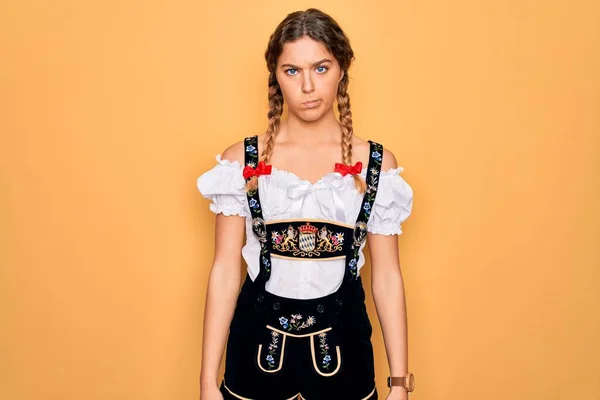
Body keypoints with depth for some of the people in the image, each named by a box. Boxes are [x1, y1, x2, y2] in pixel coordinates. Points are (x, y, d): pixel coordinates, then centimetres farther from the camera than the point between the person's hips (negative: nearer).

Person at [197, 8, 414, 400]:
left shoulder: (377, 163, -4)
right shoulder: (242, 160, -5)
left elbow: (387, 275, -2)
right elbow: (225, 270, -5)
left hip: (341, 340, 1)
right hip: (258, 339, 0)